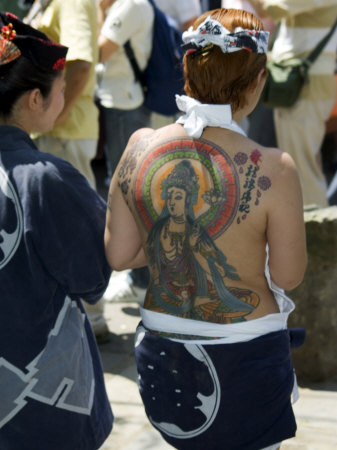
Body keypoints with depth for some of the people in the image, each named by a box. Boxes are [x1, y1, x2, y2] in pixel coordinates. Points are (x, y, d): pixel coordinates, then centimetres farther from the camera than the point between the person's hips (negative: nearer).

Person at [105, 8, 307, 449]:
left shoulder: (141, 147, -11)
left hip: (162, 346, 4)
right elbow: (288, 276, -11)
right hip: (246, 356, -4)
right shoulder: (272, 169, -22)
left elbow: (118, 254, -3)